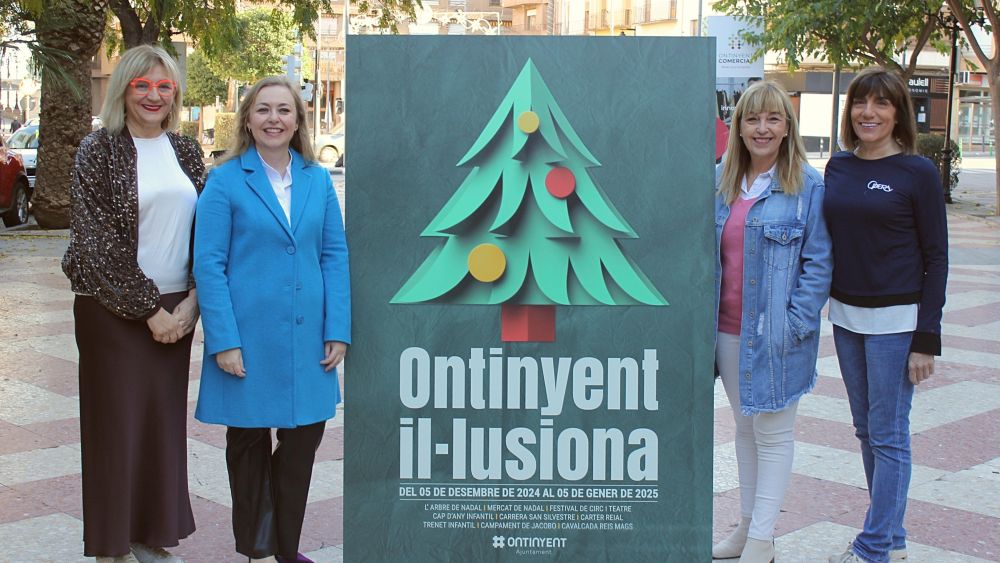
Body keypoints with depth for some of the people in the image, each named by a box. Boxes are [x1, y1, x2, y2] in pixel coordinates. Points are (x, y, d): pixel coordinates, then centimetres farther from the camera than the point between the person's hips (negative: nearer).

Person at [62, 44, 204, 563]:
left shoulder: (185, 151, 9)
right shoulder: (98, 150, -4)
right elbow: (97, 240, -10)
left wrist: (190, 302, -5)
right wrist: (147, 308, -12)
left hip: (174, 309, 4)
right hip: (112, 307, -4)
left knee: (165, 419, 9)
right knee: (117, 421, 2)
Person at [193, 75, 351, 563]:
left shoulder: (317, 180, 7)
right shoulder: (225, 181, -4)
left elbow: (335, 255, 6)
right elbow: (209, 263, -7)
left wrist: (338, 331, -2)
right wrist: (224, 340, -14)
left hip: (307, 337, 3)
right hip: (248, 336, -3)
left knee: (304, 439, 8)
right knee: (249, 442, 9)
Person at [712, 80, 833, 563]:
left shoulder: (808, 186, -8)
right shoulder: (719, 181, 6)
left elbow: (818, 263, -9)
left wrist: (794, 324, -16)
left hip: (775, 333, -5)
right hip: (728, 329, 5)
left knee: (773, 433, 4)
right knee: (744, 427, 17)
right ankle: (748, 524, 30)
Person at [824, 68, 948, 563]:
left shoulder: (918, 172, -8)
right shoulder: (838, 167, 7)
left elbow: (936, 257, -7)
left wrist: (926, 337, -11)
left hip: (895, 319, -6)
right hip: (845, 316, 6)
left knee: (889, 434, 0)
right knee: (866, 429, 13)